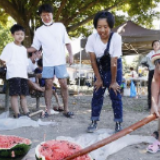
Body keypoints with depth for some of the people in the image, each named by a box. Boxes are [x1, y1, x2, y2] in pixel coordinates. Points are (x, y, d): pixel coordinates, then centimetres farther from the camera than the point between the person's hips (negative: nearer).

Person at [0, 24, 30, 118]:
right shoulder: (10, 46, -1)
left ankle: (26, 112, 11)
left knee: (23, 95, 8)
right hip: (13, 75, -6)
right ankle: (17, 113, -8)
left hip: (23, 75, 7)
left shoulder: (24, 49, 18)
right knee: (14, 94, -8)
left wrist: (26, 74, 15)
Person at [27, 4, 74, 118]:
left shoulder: (60, 26, 3)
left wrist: (71, 55, -5)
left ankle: (66, 109, 12)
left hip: (60, 61, -1)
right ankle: (48, 110, 10)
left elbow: (67, 42, 4)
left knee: (64, 84, 2)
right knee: (48, 85, 5)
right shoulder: (39, 31, 6)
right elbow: (35, 47, 7)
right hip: (47, 62, 1)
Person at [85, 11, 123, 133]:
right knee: (97, 94, 4)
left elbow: (113, 62, -24)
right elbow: (93, 60, -12)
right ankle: (94, 121, 14)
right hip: (100, 67, 3)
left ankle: (118, 123, 7)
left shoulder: (116, 38, -28)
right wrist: (98, 78, -8)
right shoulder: (92, 38, -21)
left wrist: (113, 81, -18)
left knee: (115, 95, -3)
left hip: (115, 67, -2)